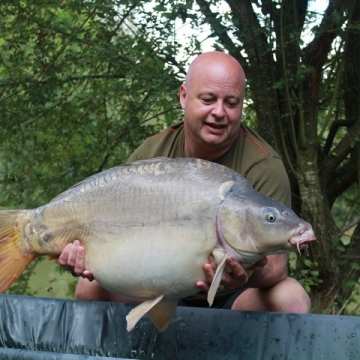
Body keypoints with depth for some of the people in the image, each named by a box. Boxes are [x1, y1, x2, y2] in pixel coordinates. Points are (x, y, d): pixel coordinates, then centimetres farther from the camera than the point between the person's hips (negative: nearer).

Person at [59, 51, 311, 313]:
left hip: (231, 299, -2)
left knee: (291, 298, -31)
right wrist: (86, 250, -28)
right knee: (91, 288, -19)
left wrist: (252, 274, -47)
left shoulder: (263, 166, -15)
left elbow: (276, 259, -22)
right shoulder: (150, 156, -3)